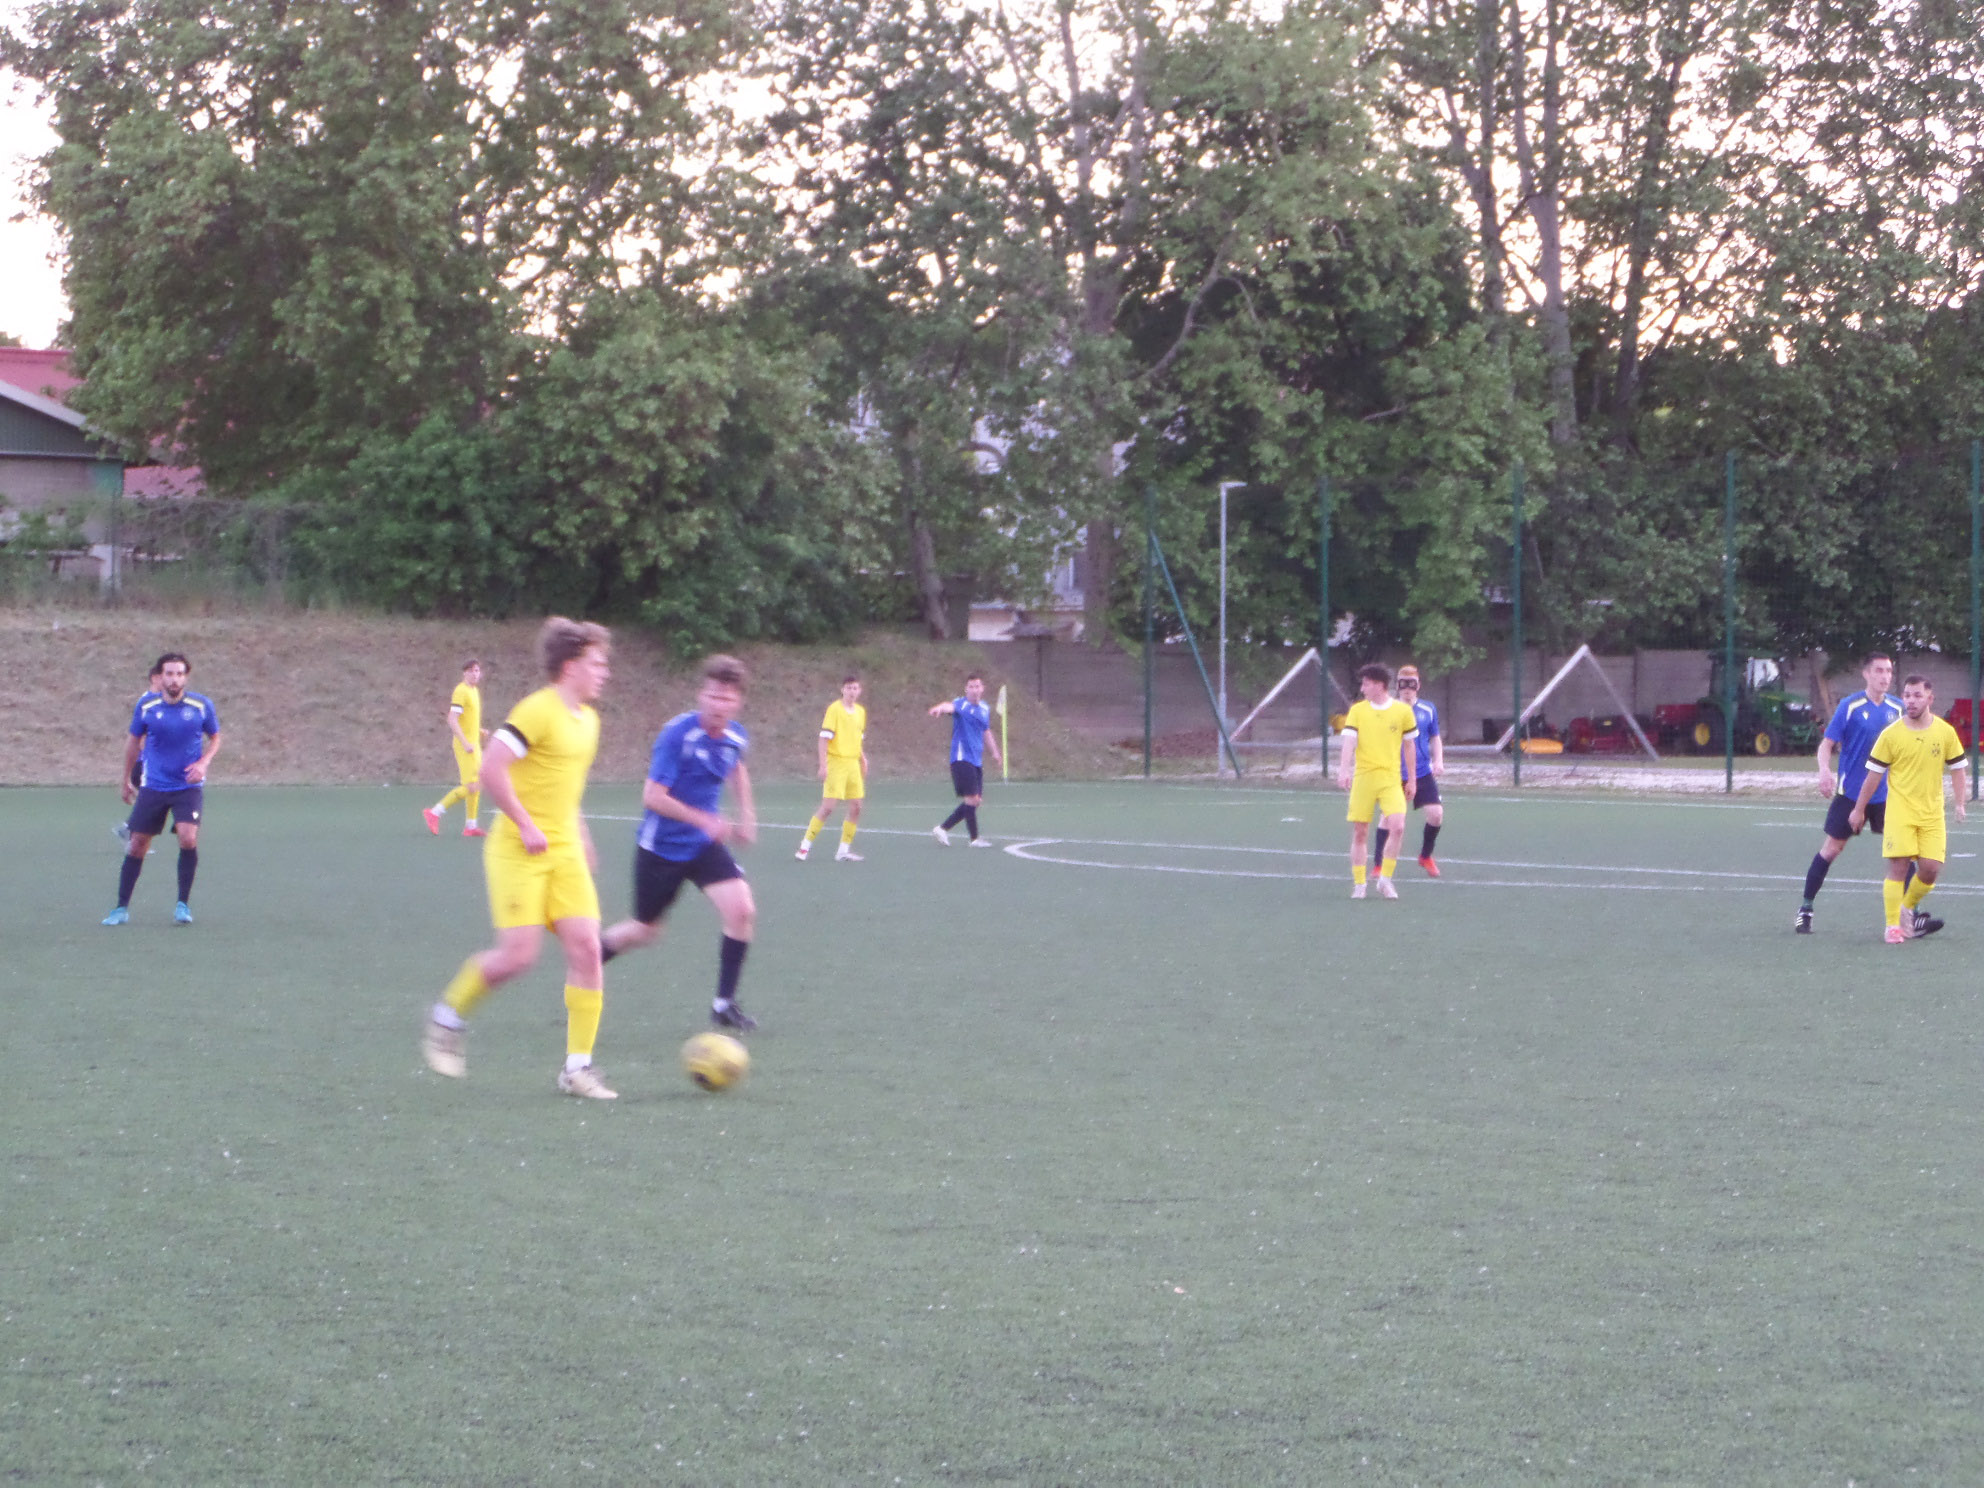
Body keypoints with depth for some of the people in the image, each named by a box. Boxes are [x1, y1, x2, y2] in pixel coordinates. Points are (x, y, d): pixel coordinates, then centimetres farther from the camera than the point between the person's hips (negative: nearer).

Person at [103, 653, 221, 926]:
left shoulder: (201, 706, -7)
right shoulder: (146, 706, -4)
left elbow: (215, 738, 9)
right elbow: (134, 740, 12)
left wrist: (203, 762, -10)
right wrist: (125, 779, 18)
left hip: (189, 786, -1)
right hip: (153, 786, 1)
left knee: (188, 838, -20)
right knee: (137, 846, 2)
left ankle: (183, 904, -4)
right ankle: (121, 908, 15)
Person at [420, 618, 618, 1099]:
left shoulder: (587, 720, 13)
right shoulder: (537, 711, -15)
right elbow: (491, 769, -21)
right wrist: (527, 826, -20)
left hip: (564, 851, 8)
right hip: (518, 853, -8)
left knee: (585, 947, -5)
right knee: (517, 954, -12)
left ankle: (577, 1067, -1)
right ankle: (448, 1017, 15)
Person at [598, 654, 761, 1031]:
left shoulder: (736, 737, -3)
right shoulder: (678, 734, -23)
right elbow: (652, 796, -24)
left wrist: (746, 813, 12)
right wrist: (704, 820, -27)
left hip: (704, 845, 5)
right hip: (661, 845, -5)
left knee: (742, 911, -15)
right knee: (646, 930, 9)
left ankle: (724, 1004, -3)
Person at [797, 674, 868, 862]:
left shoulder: (860, 711, 12)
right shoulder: (834, 709, -9)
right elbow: (824, 737, -12)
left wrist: (863, 760, 18)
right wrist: (823, 765, -17)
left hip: (853, 764, 7)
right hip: (836, 763, -7)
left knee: (855, 808, 4)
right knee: (828, 807, -11)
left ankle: (844, 850, 12)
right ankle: (805, 845, -2)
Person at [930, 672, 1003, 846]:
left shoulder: (985, 709, 14)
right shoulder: (961, 704, -9)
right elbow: (950, 707, -34)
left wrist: (994, 751, 23)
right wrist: (940, 708, -56)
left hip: (977, 760, 8)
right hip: (962, 758, -8)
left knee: (975, 801, 8)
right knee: (972, 798, -13)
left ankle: (942, 828, 16)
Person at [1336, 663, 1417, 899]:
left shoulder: (1402, 711, 4)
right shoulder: (1357, 710, 5)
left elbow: (1408, 746, 12)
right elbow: (1349, 742, -5)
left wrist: (1411, 779, 14)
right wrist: (1343, 769, -21)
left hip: (1391, 778, -1)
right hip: (1363, 777, 1)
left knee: (1397, 825, -17)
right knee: (1360, 832, 1)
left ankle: (1385, 879, -4)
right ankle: (1358, 884, 13)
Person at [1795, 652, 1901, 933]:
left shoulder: (1896, 709, 2)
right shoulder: (1850, 706, -9)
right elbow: (1827, 744, -9)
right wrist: (1824, 770, -26)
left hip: (1885, 795, 3)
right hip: (1850, 792, -3)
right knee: (1832, 848, 4)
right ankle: (1805, 909, 17)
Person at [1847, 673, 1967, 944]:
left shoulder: (1945, 732, 0)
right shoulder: (1891, 734, -6)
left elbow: (1956, 768, 11)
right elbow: (1874, 774, 1)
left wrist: (1959, 804, 2)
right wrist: (1858, 810, 4)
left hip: (1932, 812, 2)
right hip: (1899, 811, -2)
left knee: (1931, 868, -4)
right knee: (1898, 866, -11)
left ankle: (1907, 908, 24)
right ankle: (1893, 926, -2)